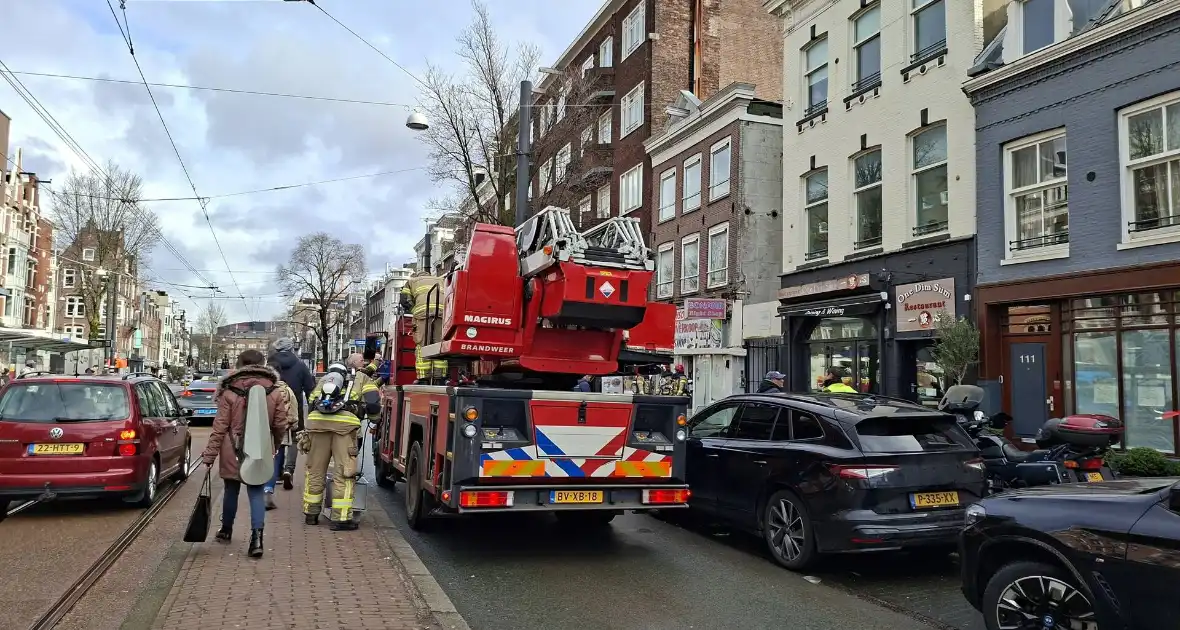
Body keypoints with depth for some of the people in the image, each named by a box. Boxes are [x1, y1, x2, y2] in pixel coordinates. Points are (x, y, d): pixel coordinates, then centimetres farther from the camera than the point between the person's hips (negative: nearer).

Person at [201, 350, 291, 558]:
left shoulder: (229, 392, -8)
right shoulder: (275, 392, -2)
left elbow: (220, 426, -7)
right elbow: (281, 424, 3)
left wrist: (210, 454, -1)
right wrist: (275, 445, 21)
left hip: (233, 453, -1)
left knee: (231, 490, 17)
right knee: (256, 492, 4)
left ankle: (226, 530, 36)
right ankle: (257, 535, -11)